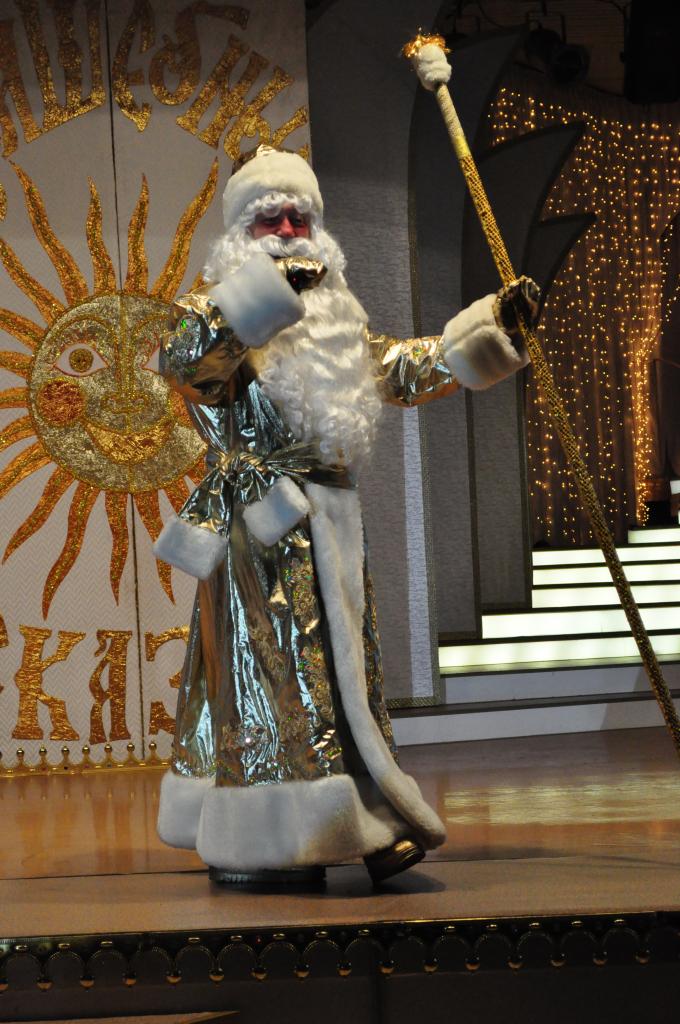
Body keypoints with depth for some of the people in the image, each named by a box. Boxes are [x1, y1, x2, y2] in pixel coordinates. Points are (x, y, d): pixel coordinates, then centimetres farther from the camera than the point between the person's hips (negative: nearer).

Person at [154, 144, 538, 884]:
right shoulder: (221, 310, -1)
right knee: (271, 669, -9)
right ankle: (254, 844, -5)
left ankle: (363, 830, 14)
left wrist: (490, 320, 22)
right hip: (261, 523, -7)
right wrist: (267, 292, -27)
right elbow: (181, 357, -23)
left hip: (328, 522, 7)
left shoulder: (336, 321, 21)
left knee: (346, 671, 8)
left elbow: (405, 370, 29)